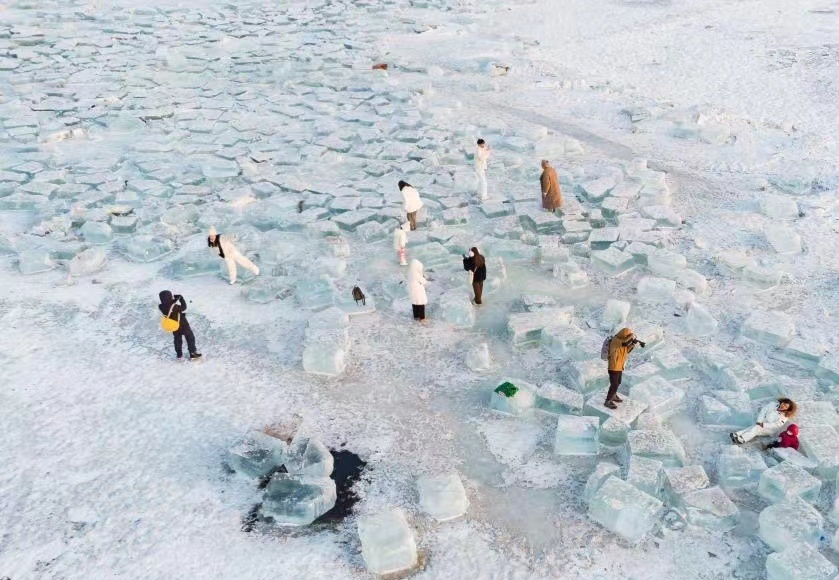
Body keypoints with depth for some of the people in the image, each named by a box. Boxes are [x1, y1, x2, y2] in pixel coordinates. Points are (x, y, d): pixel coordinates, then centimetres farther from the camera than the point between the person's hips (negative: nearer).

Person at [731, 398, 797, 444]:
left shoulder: (784, 417, -8)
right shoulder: (773, 404, 3)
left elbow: (776, 425, -16)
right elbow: (763, 411, 0)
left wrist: (763, 425, -26)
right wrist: (759, 421, -13)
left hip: (771, 430, -4)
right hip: (763, 423, 4)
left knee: (756, 428, -32)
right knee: (753, 427, -28)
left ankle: (742, 439, -54)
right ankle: (736, 435, -48)